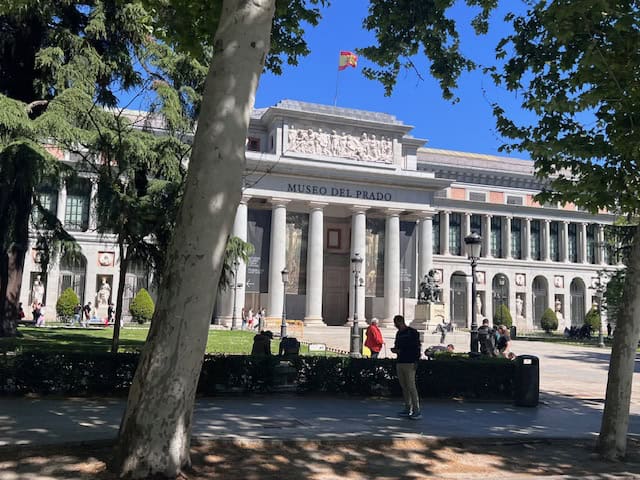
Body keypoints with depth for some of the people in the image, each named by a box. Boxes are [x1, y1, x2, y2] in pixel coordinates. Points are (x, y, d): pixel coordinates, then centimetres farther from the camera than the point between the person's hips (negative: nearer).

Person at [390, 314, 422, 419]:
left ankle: (417, 411, -9)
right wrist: (395, 350, 4)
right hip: (399, 363, 7)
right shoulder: (398, 334, 18)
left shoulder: (413, 332, -4)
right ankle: (408, 409, 14)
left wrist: (416, 361, -14)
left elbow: (417, 348, -7)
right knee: (404, 387, 8)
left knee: (411, 387, -10)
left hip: (409, 363, -7)